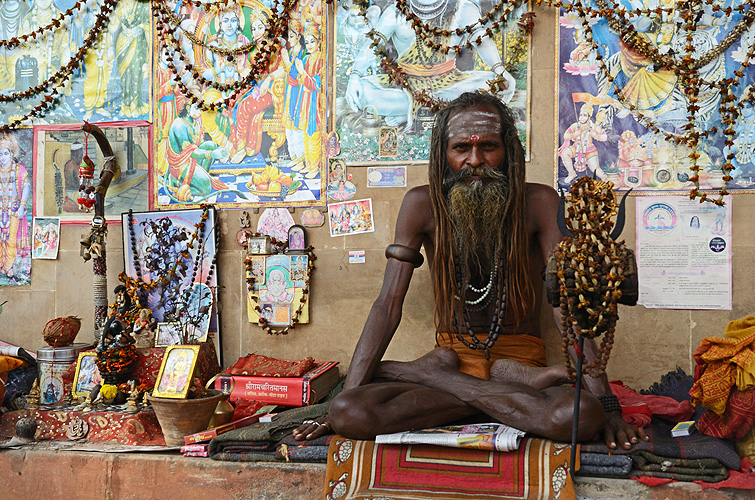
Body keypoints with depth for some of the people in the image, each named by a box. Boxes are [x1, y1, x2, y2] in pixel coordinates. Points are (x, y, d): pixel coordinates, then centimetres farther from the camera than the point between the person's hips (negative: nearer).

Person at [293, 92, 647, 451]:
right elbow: (388, 304, -5)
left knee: (580, 417, -37)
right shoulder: (423, 205, -3)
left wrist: (605, 404, -21)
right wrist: (345, 396, -15)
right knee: (348, 414, -28)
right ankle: (512, 386, -15)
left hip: (520, 356, -1)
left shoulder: (537, 203, -6)